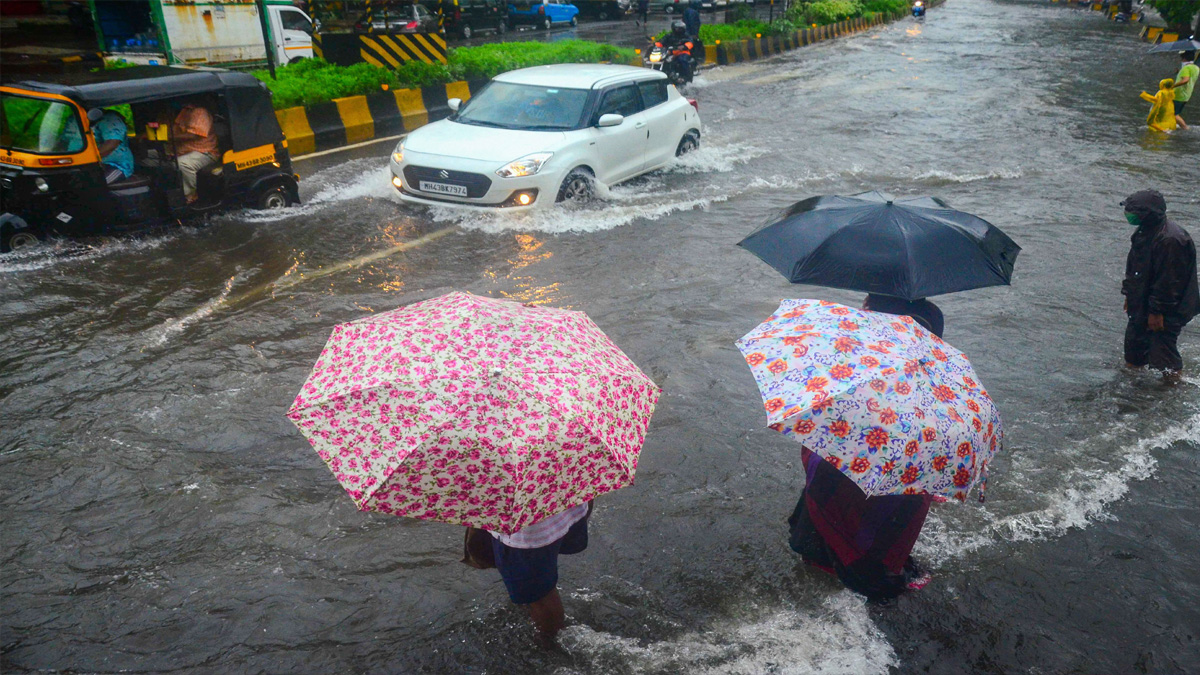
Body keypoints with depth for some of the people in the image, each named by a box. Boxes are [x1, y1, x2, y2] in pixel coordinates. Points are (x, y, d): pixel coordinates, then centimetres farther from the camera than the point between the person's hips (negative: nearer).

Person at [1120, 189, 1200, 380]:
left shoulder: (1170, 240, -27)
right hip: (1142, 305, 9)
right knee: (1134, 342, 20)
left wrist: (1157, 311, -22)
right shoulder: (1144, 232, 3)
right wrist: (1129, 294, 17)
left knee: (1162, 349, -1)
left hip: (1168, 311, -9)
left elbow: (1168, 280, -25)